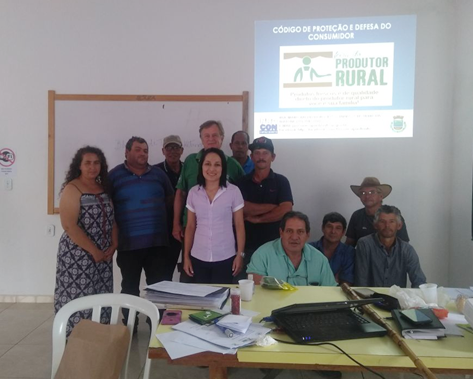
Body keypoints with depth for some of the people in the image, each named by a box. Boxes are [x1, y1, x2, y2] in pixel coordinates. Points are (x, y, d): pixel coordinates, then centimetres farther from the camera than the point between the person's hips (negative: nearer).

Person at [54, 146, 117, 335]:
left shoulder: (103, 188, 10)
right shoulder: (72, 189, -10)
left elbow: (111, 219, 13)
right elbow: (69, 226, -18)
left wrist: (113, 245, -2)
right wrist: (93, 251, -16)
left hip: (103, 255, 6)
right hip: (78, 255, -6)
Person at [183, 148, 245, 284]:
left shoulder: (233, 191, -6)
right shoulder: (193, 192, 2)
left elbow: (239, 225, -1)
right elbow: (190, 227, 7)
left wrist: (240, 254, -4)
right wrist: (186, 256, 6)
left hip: (225, 258, -2)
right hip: (198, 258, 2)